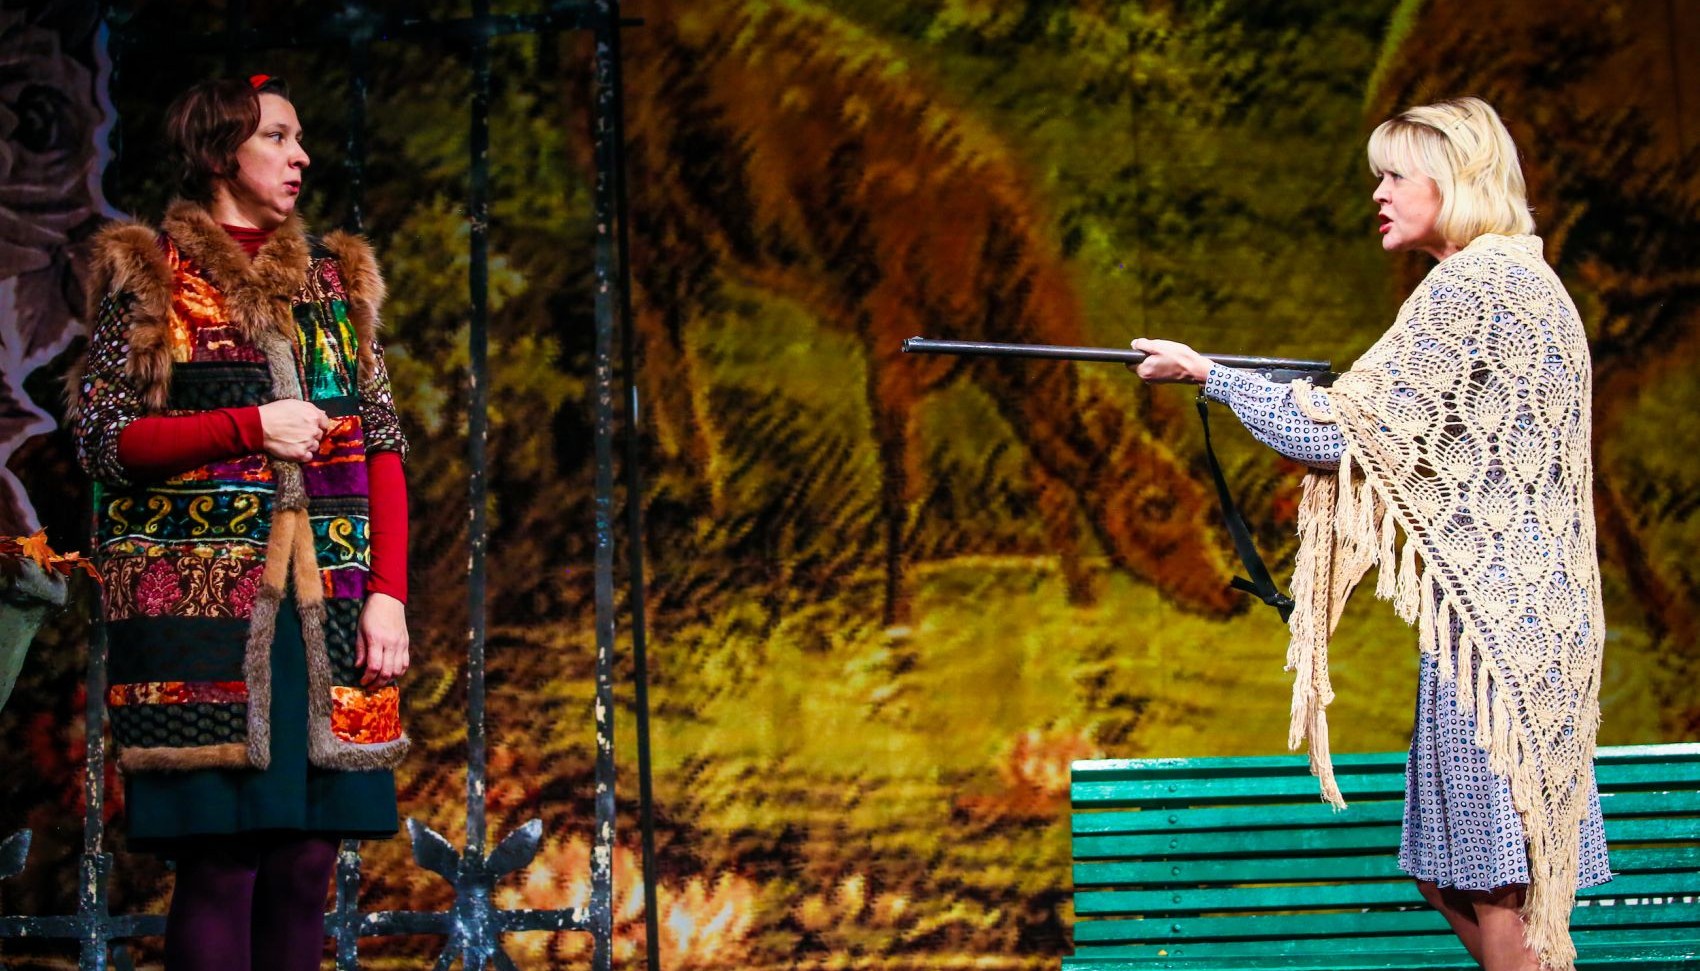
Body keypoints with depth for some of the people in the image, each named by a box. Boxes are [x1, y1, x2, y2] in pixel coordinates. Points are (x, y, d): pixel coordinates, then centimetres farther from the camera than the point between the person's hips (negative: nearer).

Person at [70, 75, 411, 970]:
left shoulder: (335, 276, 18)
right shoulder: (146, 276, 6)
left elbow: (384, 448, 13)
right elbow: (103, 439, -1)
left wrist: (388, 591, 2)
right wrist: (251, 427, -12)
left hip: (327, 598, 4)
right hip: (197, 594, -4)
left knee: (306, 858, 0)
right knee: (220, 858, -9)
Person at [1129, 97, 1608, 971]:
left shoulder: (1471, 287, -13)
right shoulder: (1529, 282, 18)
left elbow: (1338, 434, -14)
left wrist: (1206, 373, -5)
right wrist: (1362, 400, 20)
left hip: (1491, 614, -10)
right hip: (1525, 609, 10)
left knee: (1501, 885, -6)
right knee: (1450, 874, 11)